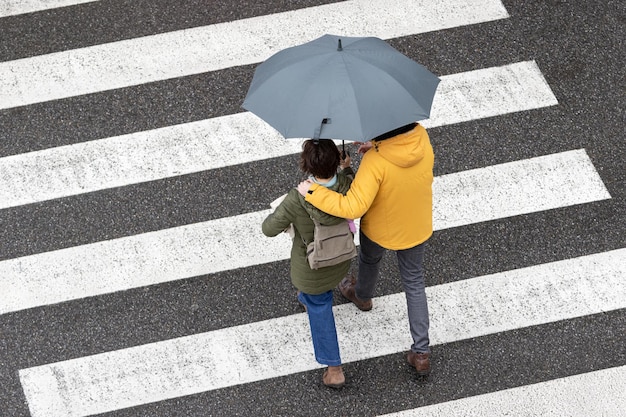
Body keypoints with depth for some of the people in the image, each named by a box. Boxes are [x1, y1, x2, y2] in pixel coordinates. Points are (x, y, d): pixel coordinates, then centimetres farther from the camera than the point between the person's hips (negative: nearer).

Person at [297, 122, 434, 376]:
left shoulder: (376, 161, -39)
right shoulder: (421, 136, -24)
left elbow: (353, 208, -41)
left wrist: (312, 192, -33)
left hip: (381, 230, -3)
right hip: (418, 227, 3)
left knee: (369, 259, 32)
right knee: (414, 283, 21)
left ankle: (362, 296, 65)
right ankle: (421, 353, 25)